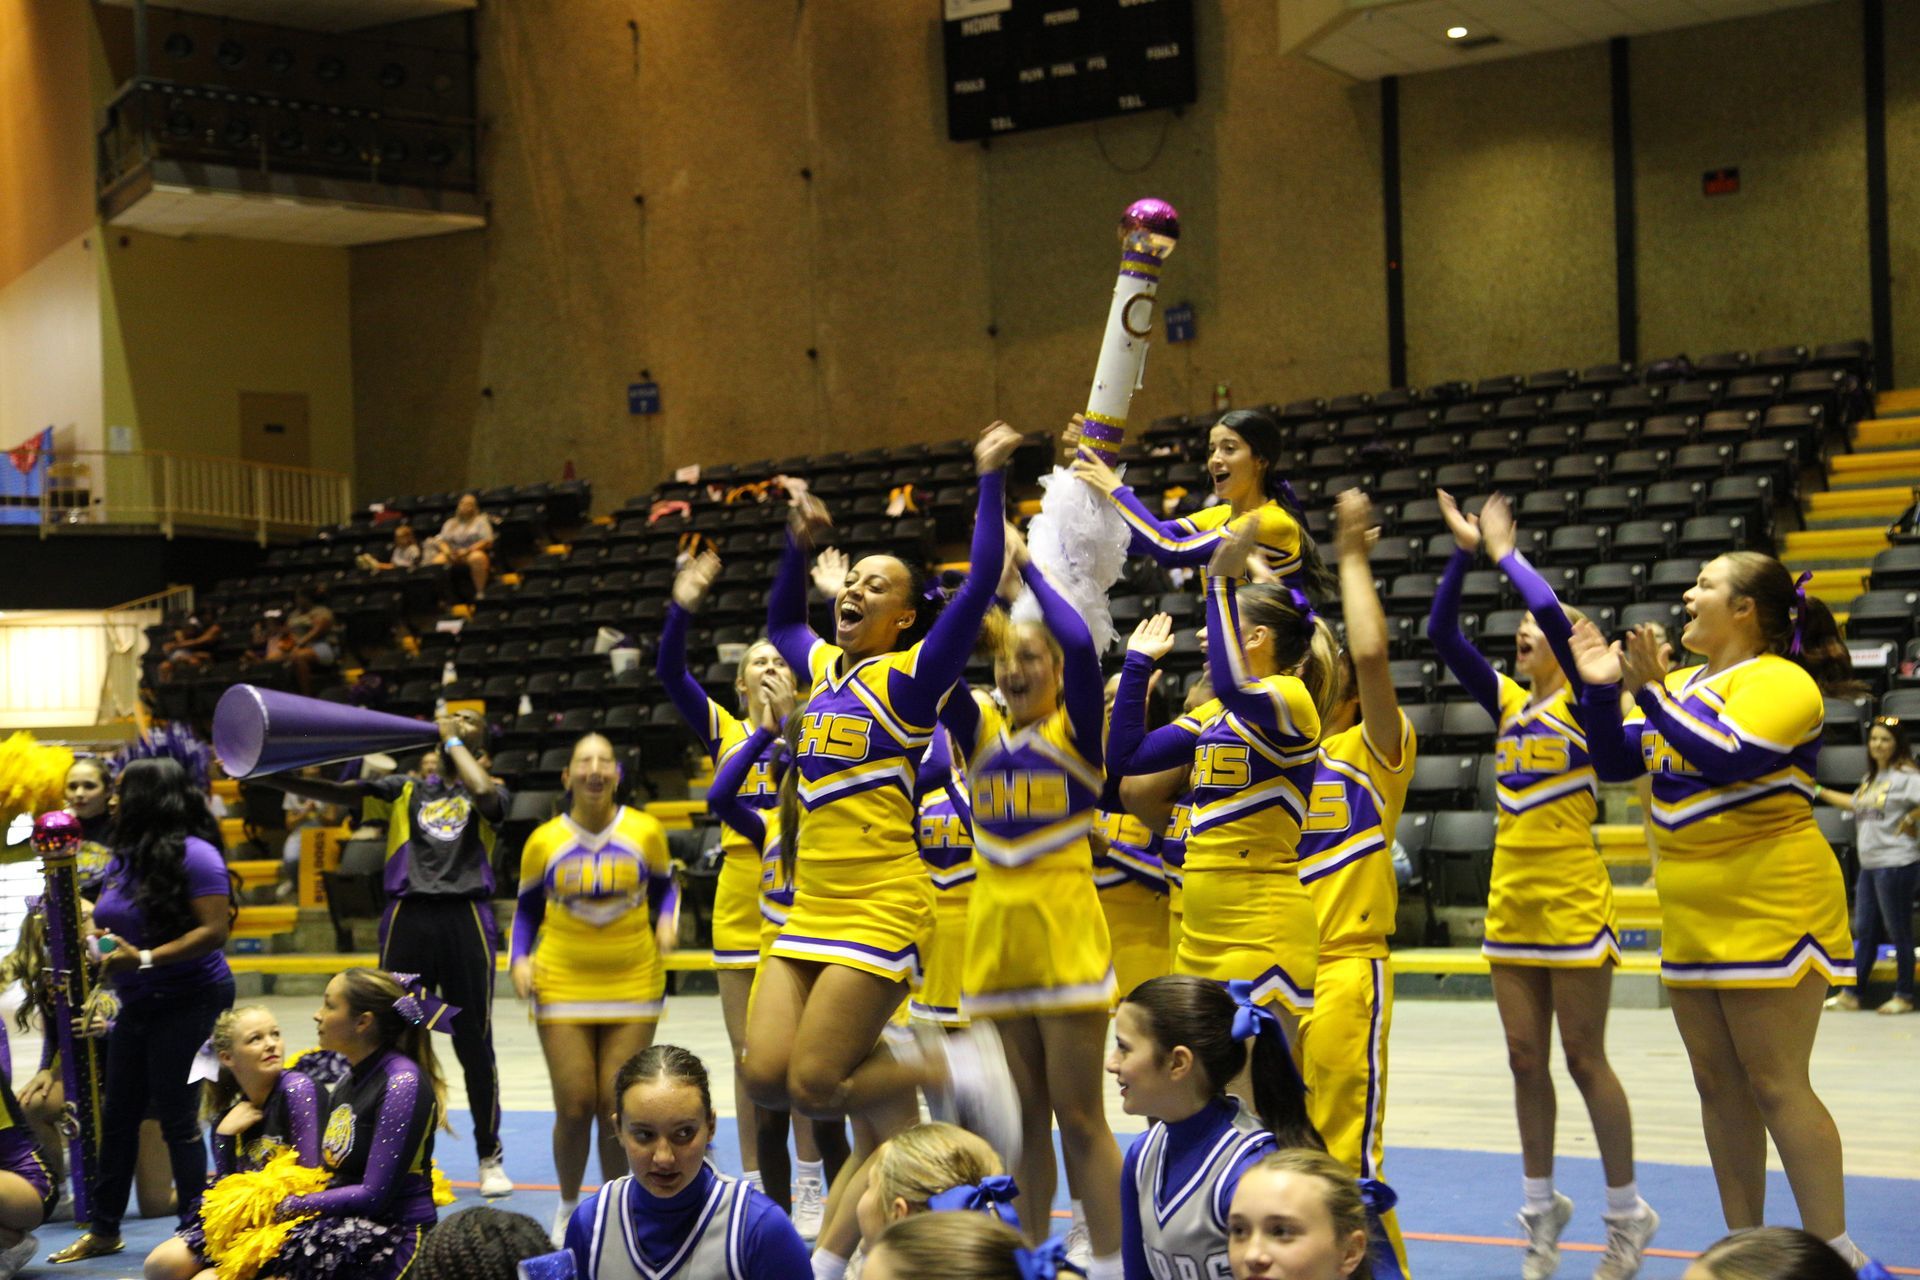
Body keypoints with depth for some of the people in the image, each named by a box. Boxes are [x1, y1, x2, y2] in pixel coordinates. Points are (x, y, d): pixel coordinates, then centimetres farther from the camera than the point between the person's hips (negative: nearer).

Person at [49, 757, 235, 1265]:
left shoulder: (193, 855, -15)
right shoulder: (122, 859, 9)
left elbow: (214, 930, -22)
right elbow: (106, 923, 19)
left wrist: (145, 959, -26)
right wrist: (98, 940, -5)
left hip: (189, 999, -8)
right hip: (137, 1003, 8)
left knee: (175, 1113, -5)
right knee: (118, 1114, 11)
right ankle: (104, 1228, 22)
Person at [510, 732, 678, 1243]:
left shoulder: (645, 831, -3)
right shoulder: (544, 841, -1)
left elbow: (665, 887, 12)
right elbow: (527, 911, 10)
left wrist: (667, 920, -8)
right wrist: (520, 960, -5)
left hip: (633, 986, 0)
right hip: (563, 986, 0)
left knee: (619, 1105, 0)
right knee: (574, 1105, -3)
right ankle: (568, 1206, 22)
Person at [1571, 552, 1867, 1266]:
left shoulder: (1780, 681, -11)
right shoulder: (1681, 685, 14)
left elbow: (1729, 757, -26)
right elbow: (1615, 762, 15)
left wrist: (1651, 694, -22)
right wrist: (1602, 690, 1)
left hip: (1770, 912, -8)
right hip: (1691, 916, 8)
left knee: (1776, 1084, -9)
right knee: (1718, 1085, 11)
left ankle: (1835, 1255, -4)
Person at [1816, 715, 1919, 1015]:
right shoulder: (1870, 778, 16)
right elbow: (1855, 804, 33)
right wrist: (1819, 792, 34)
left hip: (1895, 863, -9)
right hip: (1869, 864, 9)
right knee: (1864, 931, 11)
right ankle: (1851, 994, 16)